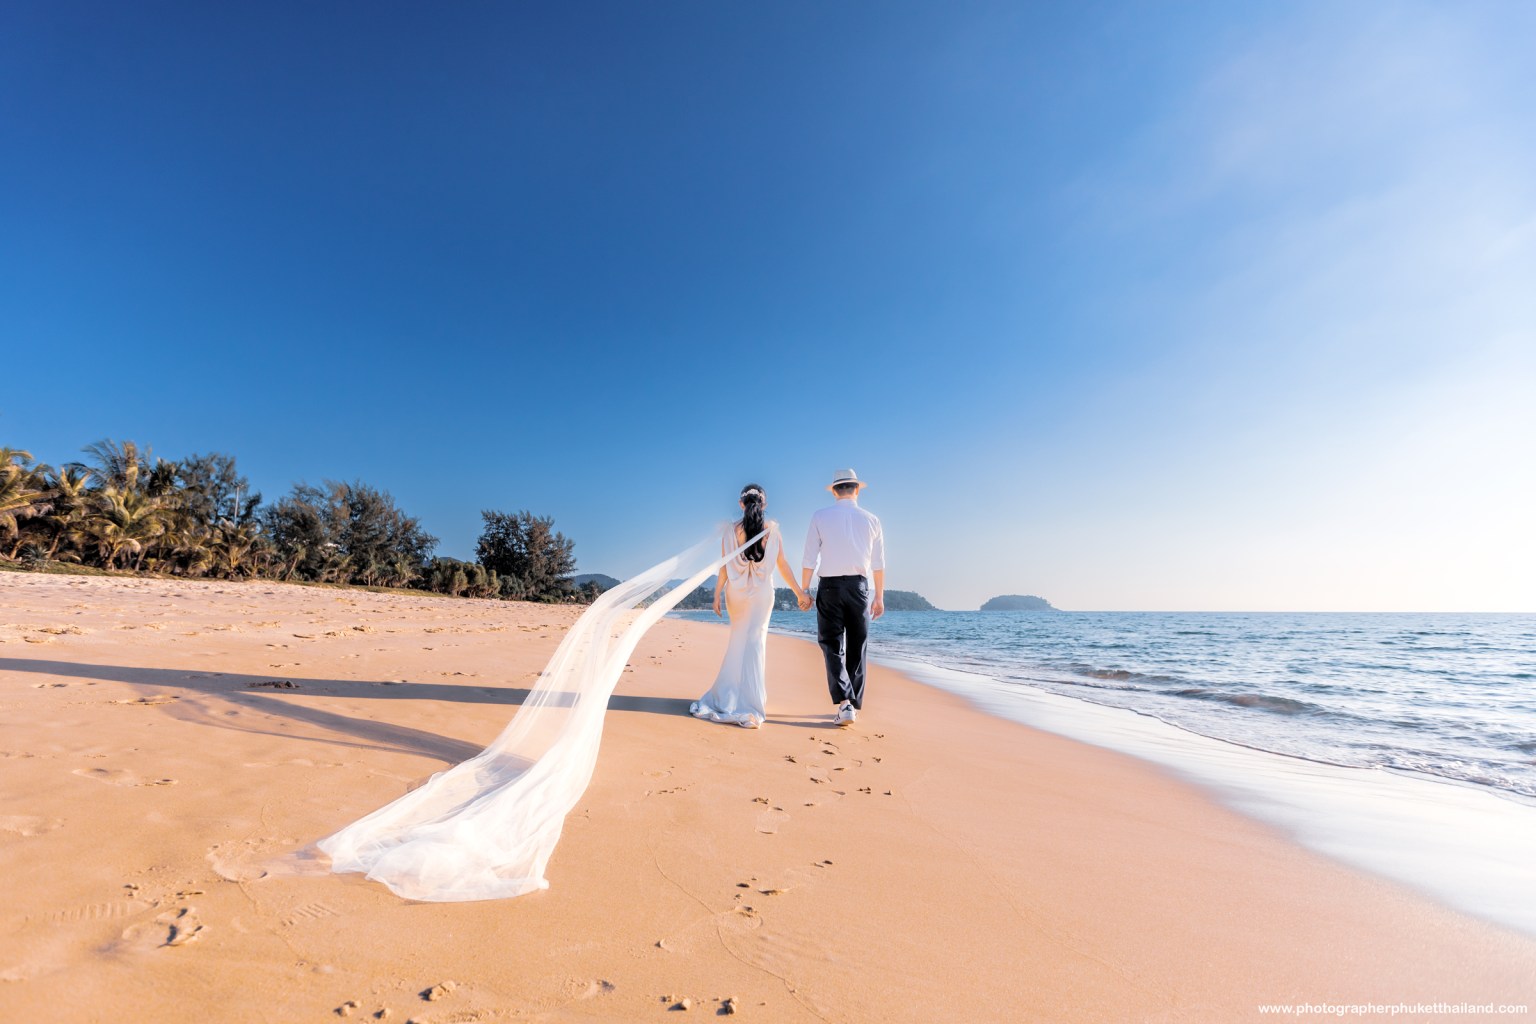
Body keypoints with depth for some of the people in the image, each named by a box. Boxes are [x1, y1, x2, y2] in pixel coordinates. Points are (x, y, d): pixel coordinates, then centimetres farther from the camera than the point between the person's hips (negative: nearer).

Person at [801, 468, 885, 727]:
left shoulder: (820, 517, 0)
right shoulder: (871, 520, 4)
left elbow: (809, 559, -3)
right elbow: (878, 564, 7)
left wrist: (803, 590, 4)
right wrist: (879, 597, 14)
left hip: (830, 586, -1)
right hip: (859, 586, 2)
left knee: (833, 645, 3)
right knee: (857, 648, 12)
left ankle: (844, 703, -12)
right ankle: (853, 705, 18)